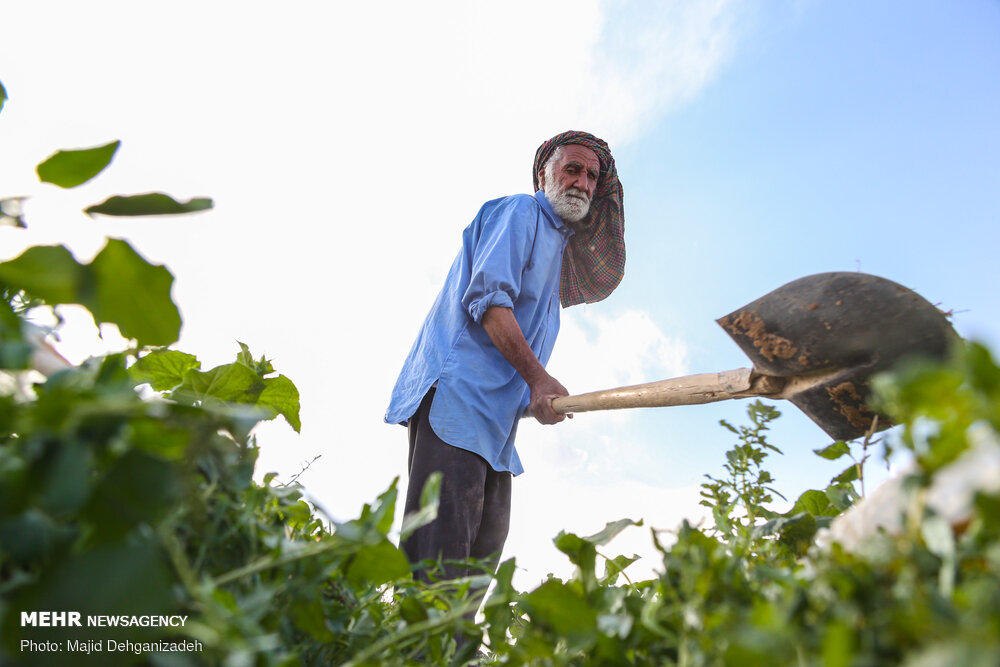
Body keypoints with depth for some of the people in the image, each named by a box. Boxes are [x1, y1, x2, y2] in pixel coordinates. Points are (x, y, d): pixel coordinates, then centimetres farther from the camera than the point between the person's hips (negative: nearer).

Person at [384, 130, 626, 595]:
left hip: (495, 416, 9)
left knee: (484, 545, 5)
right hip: (458, 390, -9)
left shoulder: (556, 243, 29)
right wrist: (537, 377, -19)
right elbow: (488, 296, -14)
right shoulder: (520, 213, 1)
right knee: (440, 552, -17)